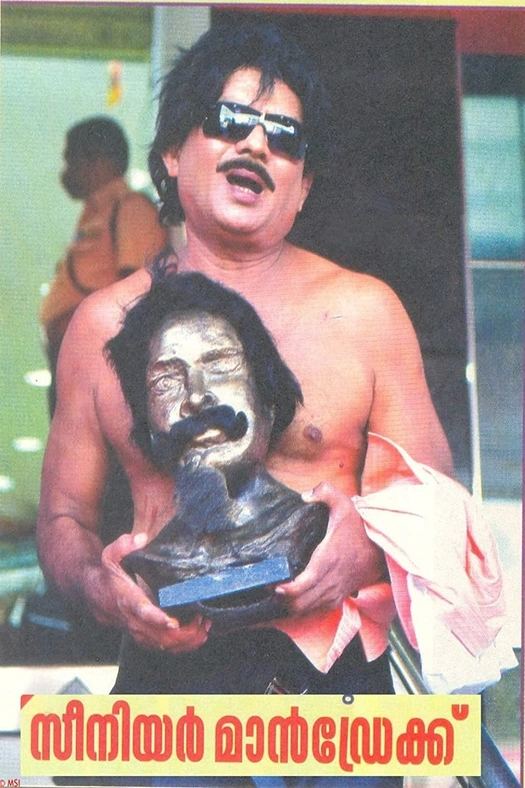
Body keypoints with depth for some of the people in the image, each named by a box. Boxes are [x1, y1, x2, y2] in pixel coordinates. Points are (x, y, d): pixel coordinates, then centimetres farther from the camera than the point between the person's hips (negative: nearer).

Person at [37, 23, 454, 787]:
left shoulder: (364, 311, 1)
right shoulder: (103, 323, 4)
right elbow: (64, 516, 9)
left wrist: (370, 546, -17)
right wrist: (100, 586, -12)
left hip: (332, 668, 0)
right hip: (168, 661, 1)